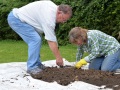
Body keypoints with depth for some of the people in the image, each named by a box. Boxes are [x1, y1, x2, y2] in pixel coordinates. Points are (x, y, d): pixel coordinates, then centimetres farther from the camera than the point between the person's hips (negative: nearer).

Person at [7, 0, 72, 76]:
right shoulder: (49, 17, -25)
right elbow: (51, 41, -23)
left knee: (36, 39, 11)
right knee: (35, 40, -18)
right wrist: (58, 57, -16)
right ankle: (32, 67, -12)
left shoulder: (54, 7, 3)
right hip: (16, 19, -11)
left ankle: (37, 64, 15)